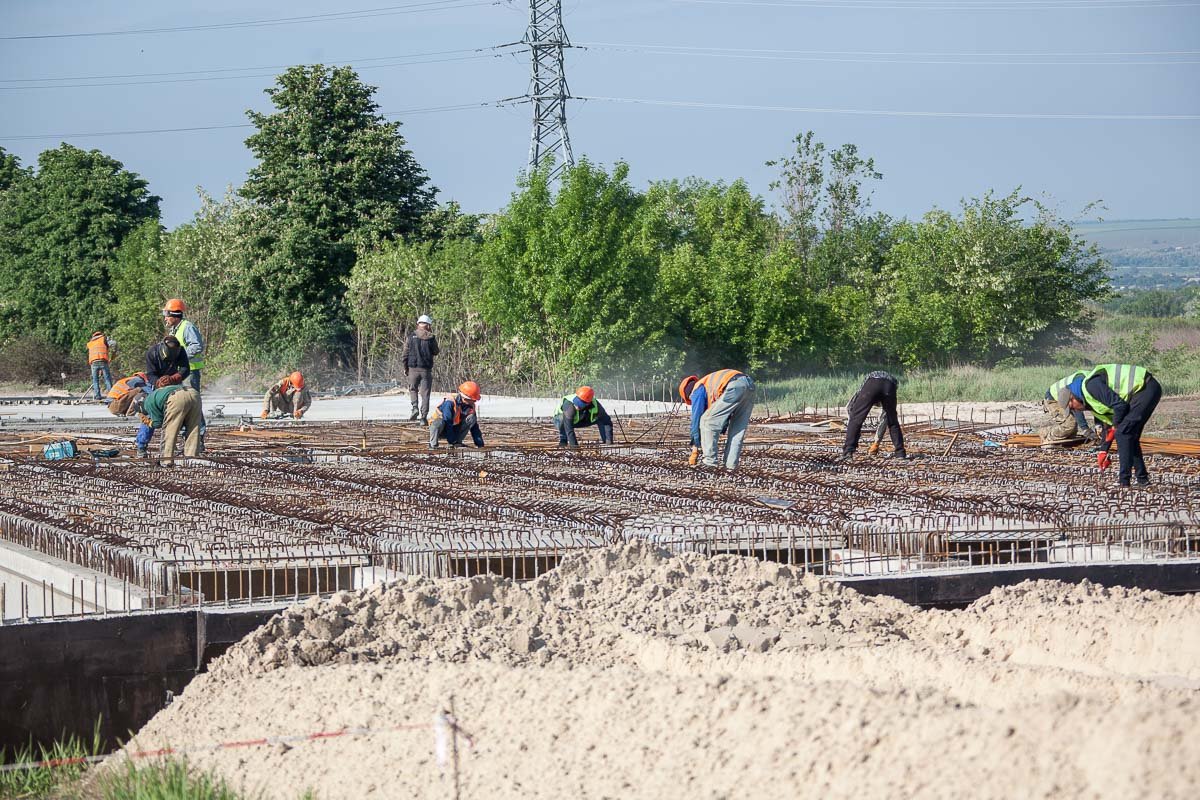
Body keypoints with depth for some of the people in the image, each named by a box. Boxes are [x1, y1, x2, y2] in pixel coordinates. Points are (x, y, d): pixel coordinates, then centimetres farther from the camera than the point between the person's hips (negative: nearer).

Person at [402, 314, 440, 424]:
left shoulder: (411, 336, -1)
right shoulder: (431, 338, -3)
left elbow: (405, 354, 0)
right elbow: (435, 352, 12)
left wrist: (405, 368, 11)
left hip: (413, 368, 0)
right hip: (426, 369, 0)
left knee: (413, 389, 20)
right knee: (425, 393, 4)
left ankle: (415, 408, -3)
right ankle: (424, 417, 0)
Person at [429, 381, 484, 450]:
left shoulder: (470, 406, -6)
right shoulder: (450, 402, -26)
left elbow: (474, 427, -1)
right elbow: (447, 421, -30)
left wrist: (480, 444, -7)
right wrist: (452, 441, -31)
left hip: (454, 430, 5)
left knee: (472, 418, -16)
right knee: (439, 422, -41)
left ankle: (458, 442, -11)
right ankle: (433, 444, -18)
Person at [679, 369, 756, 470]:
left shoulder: (697, 390, 17)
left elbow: (696, 418, 15)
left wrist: (695, 449, 19)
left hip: (734, 387, -8)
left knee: (707, 421, 5)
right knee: (738, 429, 20)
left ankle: (710, 461, 4)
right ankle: (731, 464, 16)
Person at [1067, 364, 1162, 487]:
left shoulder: (1090, 385, -11)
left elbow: (1119, 405, -17)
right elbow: (1109, 423, 29)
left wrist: (1116, 427, -1)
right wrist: (1103, 451, 26)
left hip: (1145, 388, -10)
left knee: (1123, 433, -9)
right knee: (1131, 437, 16)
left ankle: (1124, 481, -8)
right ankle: (1142, 478, 20)